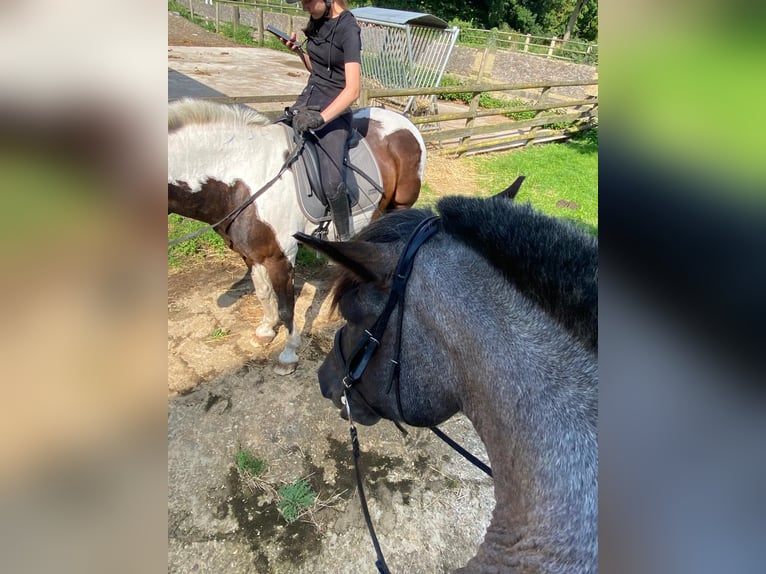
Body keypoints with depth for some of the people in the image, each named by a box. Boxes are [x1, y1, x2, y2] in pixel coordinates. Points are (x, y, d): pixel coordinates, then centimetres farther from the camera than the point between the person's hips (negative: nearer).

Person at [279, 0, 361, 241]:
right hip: (305, 102, 9)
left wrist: (319, 118, -30)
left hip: (334, 112, -8)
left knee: (332, 183, -26)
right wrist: (298, 49, 3)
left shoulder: (348, 29, -15)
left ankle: (344, 240, -9)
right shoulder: (318, 21, 8)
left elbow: (352, 89, -23)